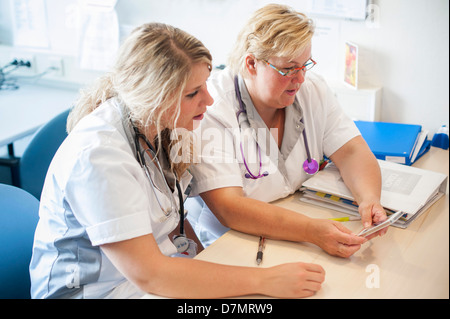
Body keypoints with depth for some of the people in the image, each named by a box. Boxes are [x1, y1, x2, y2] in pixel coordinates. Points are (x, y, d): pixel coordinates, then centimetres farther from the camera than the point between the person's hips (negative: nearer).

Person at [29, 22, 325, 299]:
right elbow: (146, 275, -29)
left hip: (160, 270, 7)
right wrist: (265, 280, -29)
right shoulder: (98, 155, -26)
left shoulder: (161, 127, -1)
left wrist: (205, 265, -5)